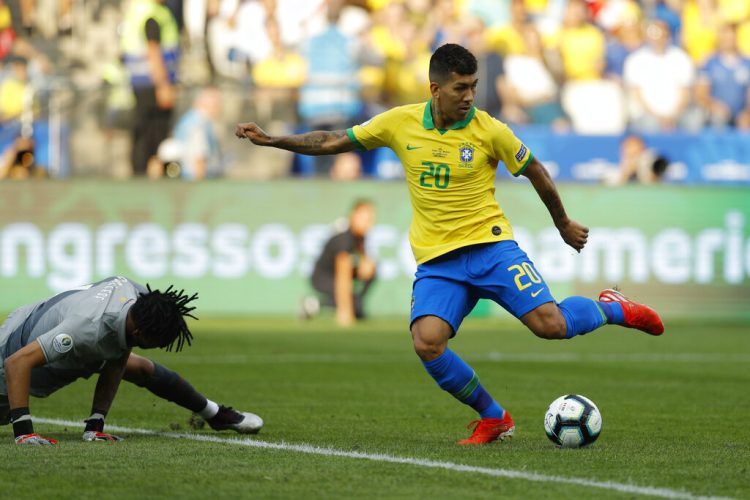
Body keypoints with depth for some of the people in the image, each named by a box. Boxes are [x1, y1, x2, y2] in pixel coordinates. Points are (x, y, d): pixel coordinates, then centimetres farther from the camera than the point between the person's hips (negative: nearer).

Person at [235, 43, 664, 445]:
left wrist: (564, 224, 20)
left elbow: (535, 172, 9)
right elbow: (333, 142, 11)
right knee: (427, 344, -23)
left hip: (490, 246, -2)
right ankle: (493, 418, -2)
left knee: (549, 324, -19)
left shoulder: (489, 130, -6)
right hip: (437, 260, 2)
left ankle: (612, 309, 16)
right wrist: (271, 140, 5)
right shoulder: (401, 123, 0)